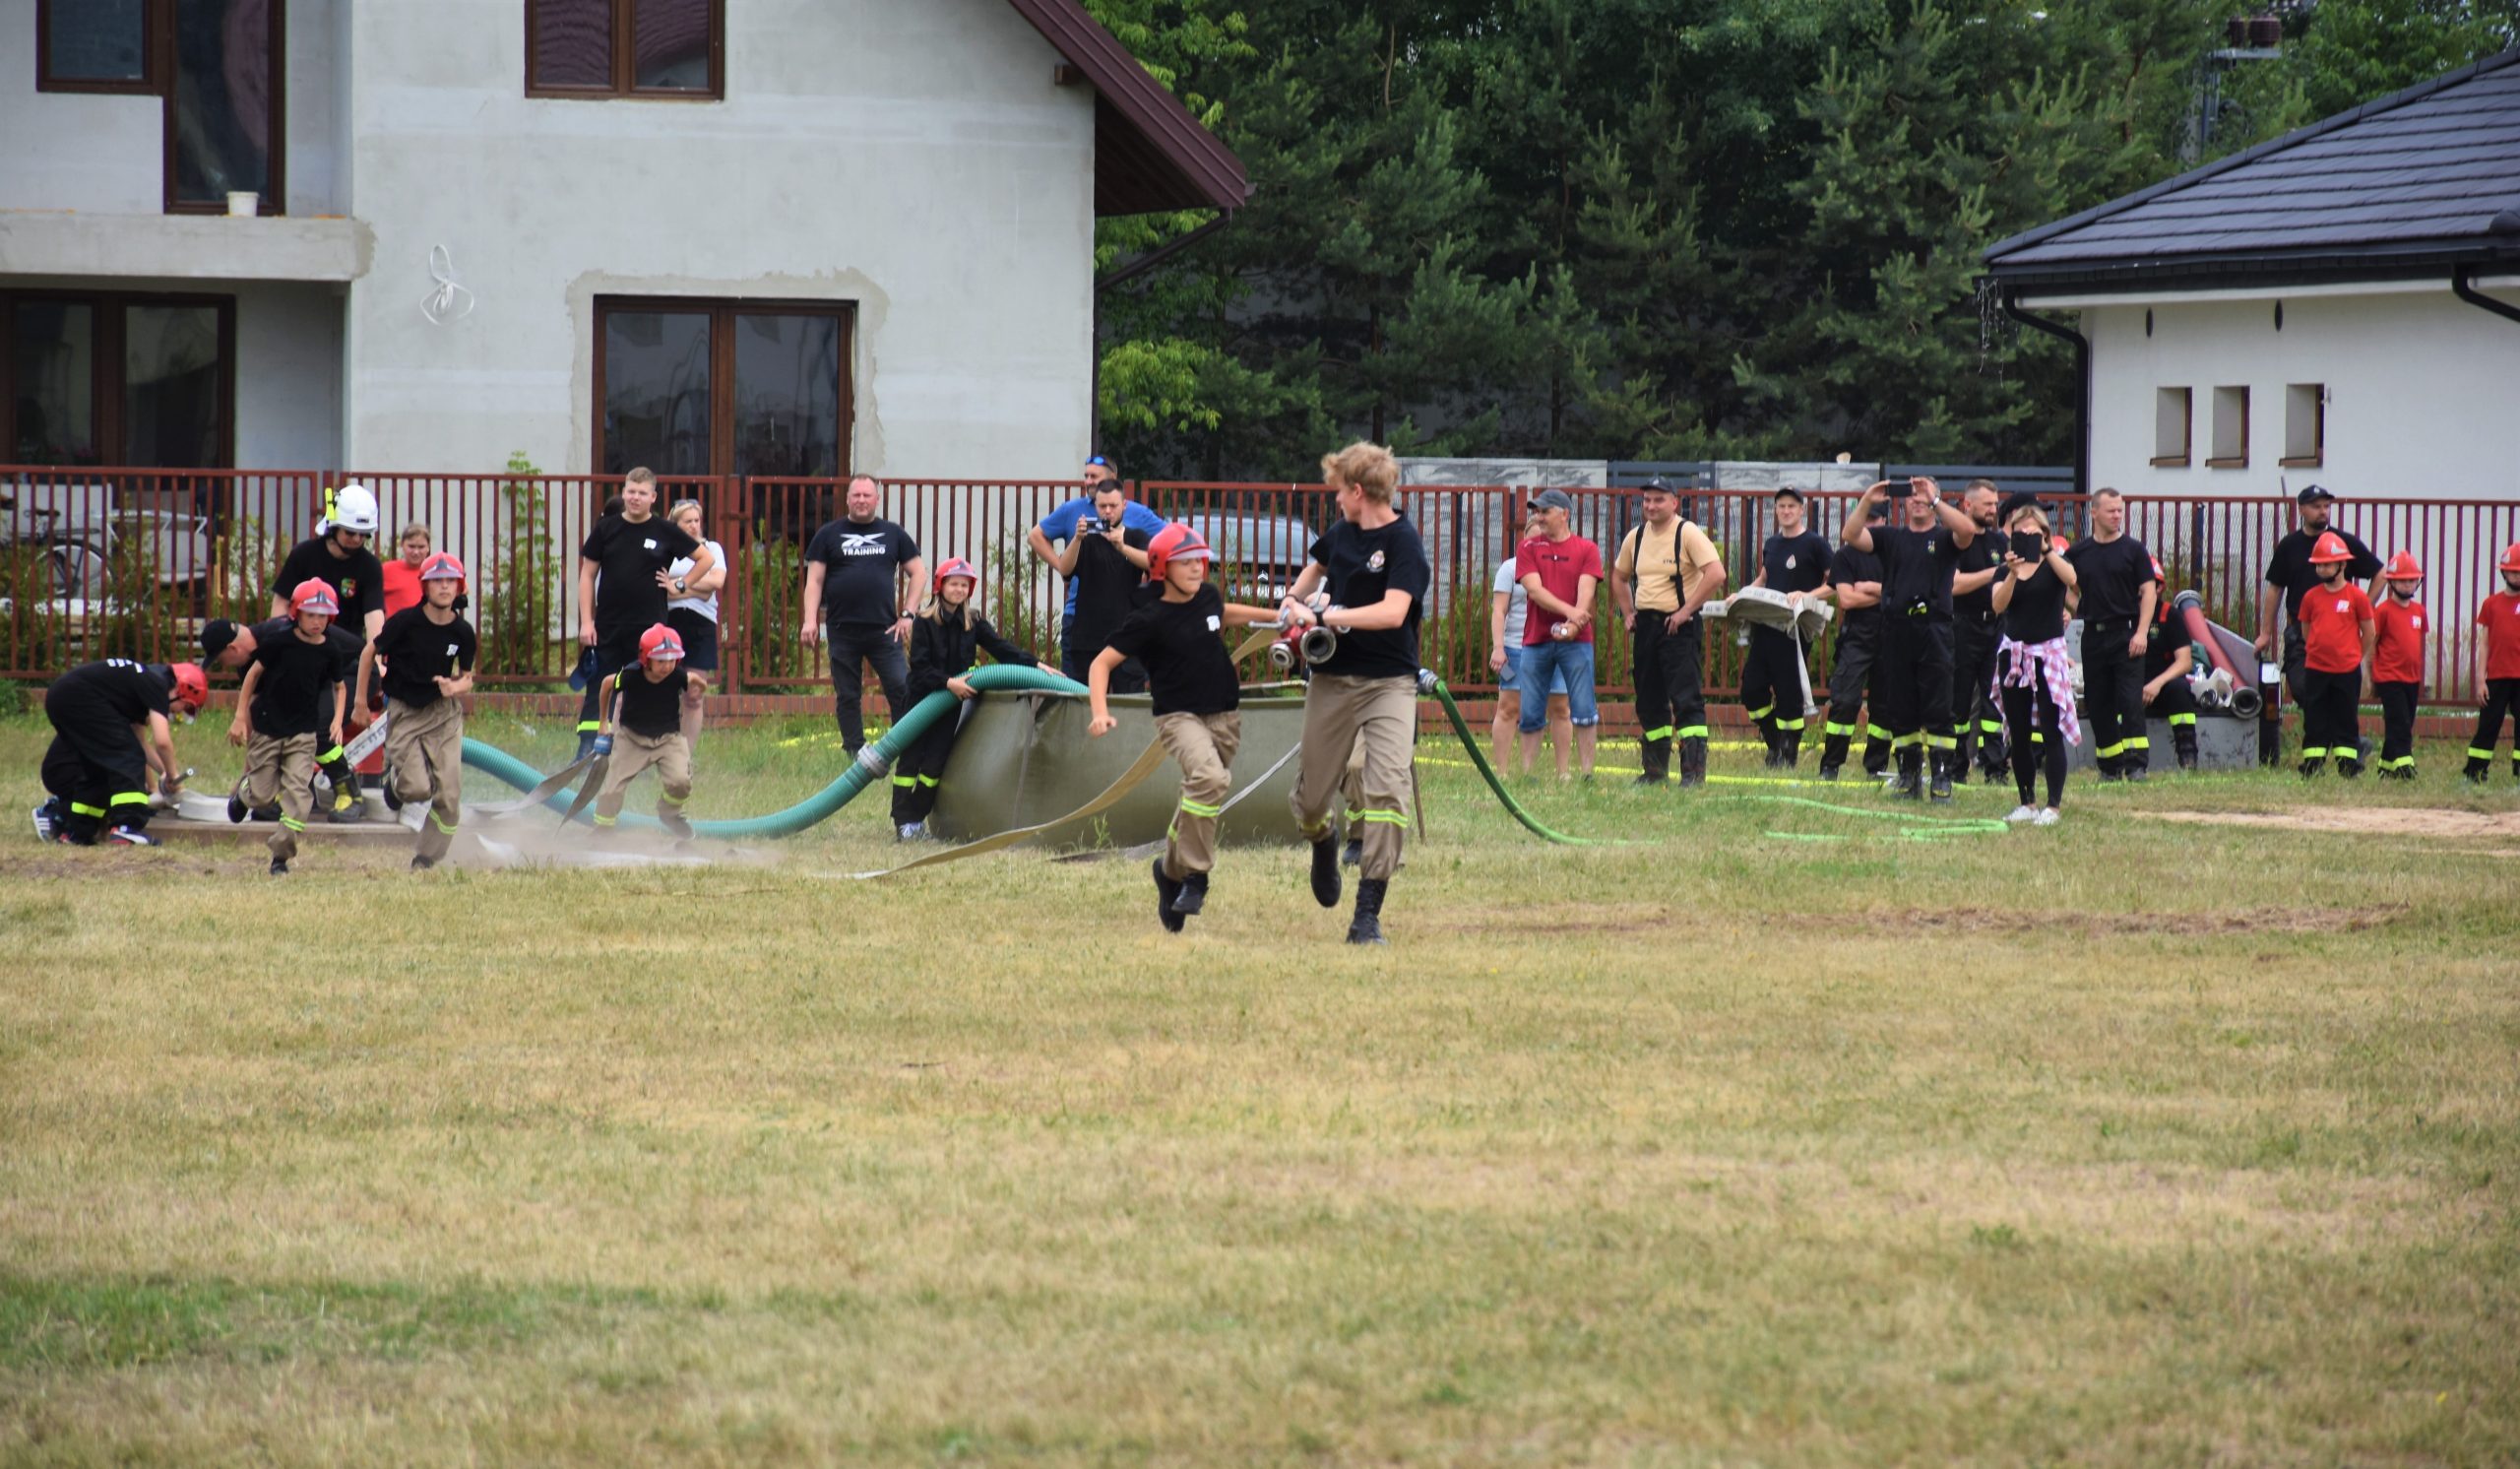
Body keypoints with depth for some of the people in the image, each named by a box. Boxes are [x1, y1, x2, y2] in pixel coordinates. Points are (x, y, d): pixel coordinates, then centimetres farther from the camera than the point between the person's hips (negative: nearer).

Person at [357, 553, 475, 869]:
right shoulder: (406, 621, -14)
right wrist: (361, 697, 2)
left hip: (444, 712, 3)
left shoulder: (463, 632, -5)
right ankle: (395, 773, 26)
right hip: (404, 711, -3)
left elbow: (466, 678, 8)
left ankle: (426, 857, 12)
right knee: (417, 789, -12)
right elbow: (369, 652, -1)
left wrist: (456, 687, -15)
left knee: (449, 795, -6)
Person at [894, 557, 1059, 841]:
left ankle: (918, 817, 11)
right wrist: (948, 682, -25)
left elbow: (1000, 648, -1)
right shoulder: (924, 622, -9)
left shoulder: (973, 623, 4)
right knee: (911, 758, -2)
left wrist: (1036, 664, -11)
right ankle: (903, 820, 2)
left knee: (935, 763, 2)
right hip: (922, 698, -4)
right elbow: (919, 666, -14)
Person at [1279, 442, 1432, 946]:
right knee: (1309, 799, 9)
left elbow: (1393, 612, -26)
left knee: (1387, 788, -20)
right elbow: (1316, 566, 31)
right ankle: (1323, 840, 46)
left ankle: (1368, 913, -17)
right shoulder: (1342, 532, 8)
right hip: (1332, 678, 6)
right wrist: (1293, 600, 12)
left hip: (1388, 682, -6)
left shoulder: (1404, 543, -13)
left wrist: (1327, 617, -21)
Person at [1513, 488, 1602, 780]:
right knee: (1530, 714, 3)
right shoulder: (1528, 549, 8)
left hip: (1575, 640, -2)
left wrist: (1572, 625, -22)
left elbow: (1585, 591, -5)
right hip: (1536, 640, 2)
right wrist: (1569, 611, -19)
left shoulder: (1586, 550, 5)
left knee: (1584, 712, -5)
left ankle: (1588, 773, -2)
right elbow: (1534, 589, -5)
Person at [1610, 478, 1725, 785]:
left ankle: (1694, 769, -14)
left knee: (1687, 699, -12)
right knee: (1649, 702, 12)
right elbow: (1619, 577, 27)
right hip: (1645, 625, 7)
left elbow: (1716, 574, -20)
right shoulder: (1636, 537, 11)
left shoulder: (1687, 533, -10)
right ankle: (1655, 769, 22)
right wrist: (1627, 613, 14)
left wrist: (1687, 610, -18)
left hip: (1678, 625, -7)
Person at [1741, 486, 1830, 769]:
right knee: (1752, 688, 5)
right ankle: (1774, 744, 19)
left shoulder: (1815, 543, -4)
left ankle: (1789, 754, 5)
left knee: (1789, 692, -4)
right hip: (1765, 626, 7)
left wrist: (1807, 596, -20)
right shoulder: (1772, 544, 16)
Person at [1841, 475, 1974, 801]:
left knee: (1937, 710, -6)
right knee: (1900, 710, 6)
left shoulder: (1944, 538, 7)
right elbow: (1850, 536, 2)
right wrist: (1866, 502, -10)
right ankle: (1908, 774, 13)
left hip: (1933, 629, -3)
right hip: (1896, 630, 3)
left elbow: (1967, 530, -15)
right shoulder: (1891, 537, 15)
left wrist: (1935, 500, -17)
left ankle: (1942, 776, -4)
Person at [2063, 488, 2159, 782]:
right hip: (2093, 634, 4)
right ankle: (2110, 766, 14)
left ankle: (2135, 764, -14)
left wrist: (2141, 632, -11)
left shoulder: (2133, 549, 2)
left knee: (2130, 698, -12)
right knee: (2098, 702, 6)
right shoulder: (2079, 553, 10)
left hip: (2126, 633, -4)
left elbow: (2149, 591, -1)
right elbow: (2071, 590, 16)